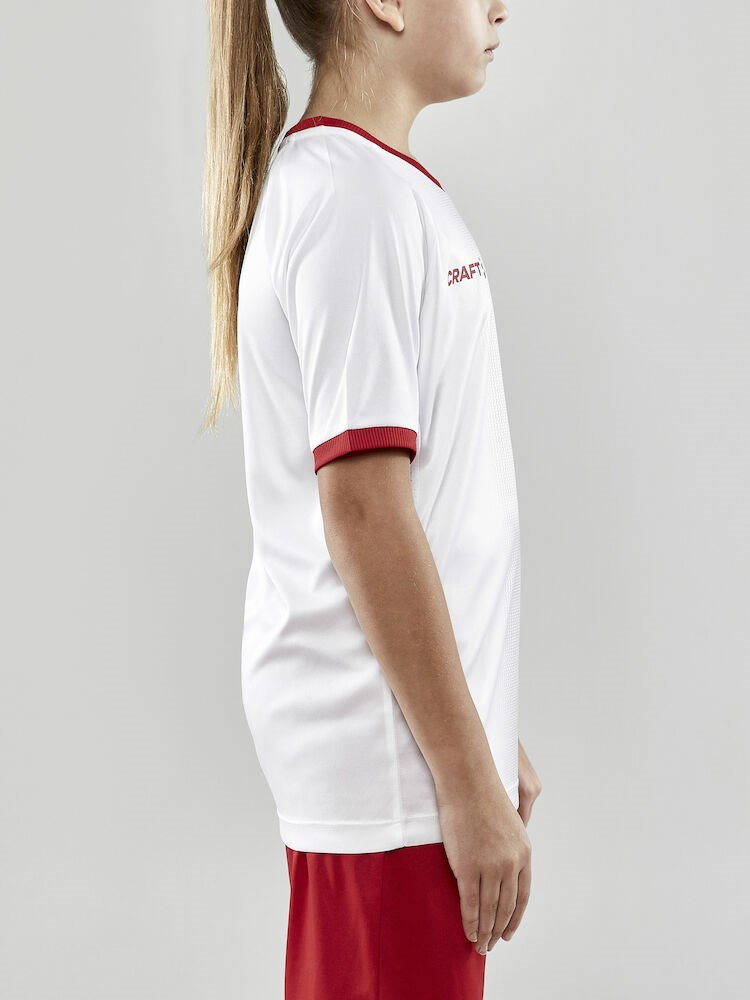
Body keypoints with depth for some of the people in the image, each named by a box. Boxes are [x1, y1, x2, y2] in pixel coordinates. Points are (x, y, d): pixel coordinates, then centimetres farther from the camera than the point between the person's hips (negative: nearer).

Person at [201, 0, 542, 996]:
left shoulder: (323, 177, 14)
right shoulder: (359, 198, -16)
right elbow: (365, 516, -21)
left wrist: (487, 740, 19)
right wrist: (470, 780, -16)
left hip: (398, 735, 9)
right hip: (391, 758, -9)